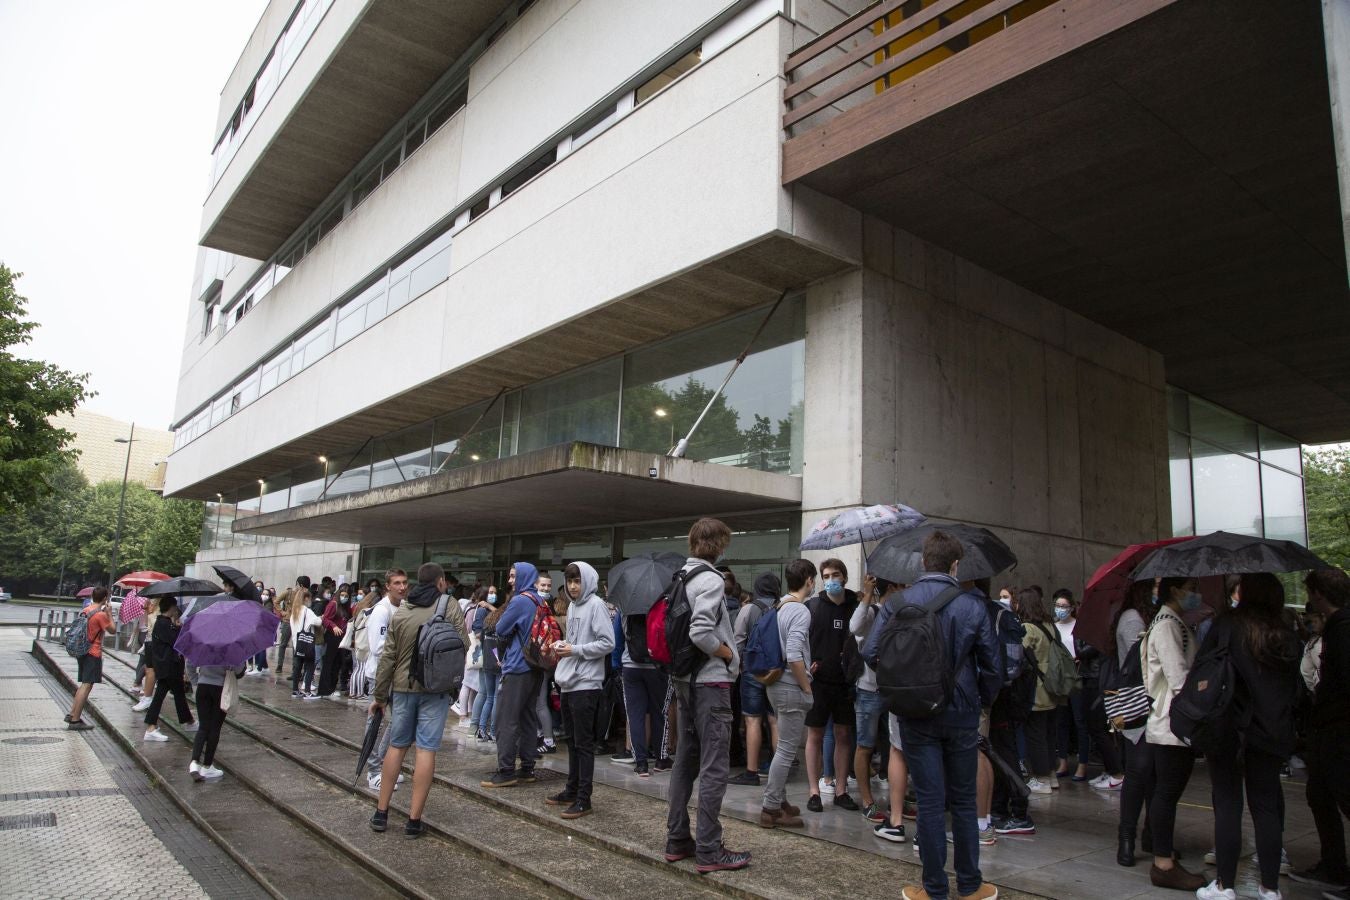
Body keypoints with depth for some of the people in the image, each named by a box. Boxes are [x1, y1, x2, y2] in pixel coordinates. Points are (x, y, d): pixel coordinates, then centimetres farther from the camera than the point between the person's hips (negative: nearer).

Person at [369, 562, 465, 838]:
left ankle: (381, 813, 21)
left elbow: (387, 657, 6)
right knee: (426, 750, 1)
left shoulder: (401, 611, 4)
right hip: (435, 689, -3)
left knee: (396, 746, 15)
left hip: (403, 686, 4)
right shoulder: (450, 607, -5)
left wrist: (379, 696, 14)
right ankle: (414, 820, 4)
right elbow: (463, 645, -8)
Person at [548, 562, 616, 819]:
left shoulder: (596, 605, -11)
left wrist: (575, 650, -18)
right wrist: (562, 645, 4)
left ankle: (583, 799, 4)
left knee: (584, 742, -3)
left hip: (586, 683, -9)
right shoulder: (572, 606, 14)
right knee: (572, 739, 17)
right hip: (568, 682, 9)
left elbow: (607, 643, -16)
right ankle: (572, 790, 28)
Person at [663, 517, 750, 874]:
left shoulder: (678, 578, 11)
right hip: (711, 680, -9)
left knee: (685, 760, 15)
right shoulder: (711, 579, -15)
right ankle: (708, 851, 2)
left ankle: (677, 840, 22)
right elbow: (700, 632, -25)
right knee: (714, 767, -3)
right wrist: (728, 654, -11)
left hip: (684, 679, 9)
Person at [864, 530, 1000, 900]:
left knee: (930, 802, 7)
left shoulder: (898, 603, -6)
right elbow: (993, 665, -3)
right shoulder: (972, 606, -6)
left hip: (916, 716, 0)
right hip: (962, 715, 1)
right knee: (963, 801, 14)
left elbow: (871, 653, -9)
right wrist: (979, 701, 13)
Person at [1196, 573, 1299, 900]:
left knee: (1227, 804, 3)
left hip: (1229, 728, -4)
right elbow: (1294, 687, 9)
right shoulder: (1288, 637, 4)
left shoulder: (1227, 625, -8)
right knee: (1266, 806, 11)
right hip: (1272, 732, 4)